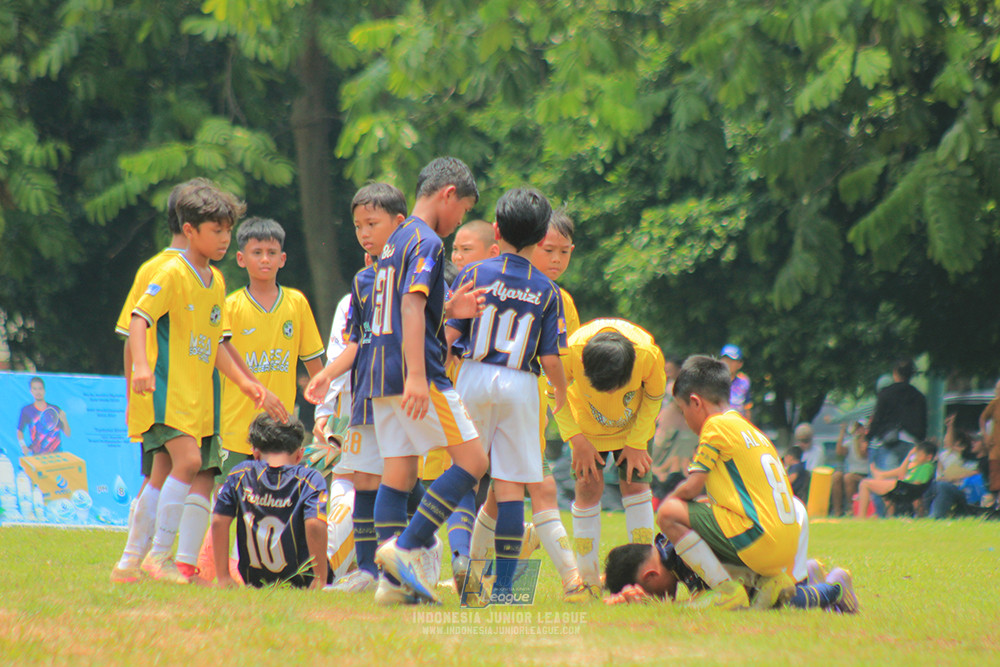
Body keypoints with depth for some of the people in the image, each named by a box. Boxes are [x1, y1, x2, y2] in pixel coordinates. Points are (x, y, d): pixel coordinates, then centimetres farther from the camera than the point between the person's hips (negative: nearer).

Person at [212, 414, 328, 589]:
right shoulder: (310, 479, -7)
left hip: (253, 581, 4)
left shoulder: (240, 475, 2)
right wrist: (320, 580, -15)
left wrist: (223, 578, 2)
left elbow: (219, 521, -3)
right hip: (301, 582, -4)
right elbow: (314, 524, -22)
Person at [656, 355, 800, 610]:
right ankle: (777, 578, 11)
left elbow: (692, 487, -5)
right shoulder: (749, 428, 23)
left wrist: (668, 501, 15)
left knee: (669, 513, -7)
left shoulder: (717, 426, -3)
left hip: (758, 538, -9)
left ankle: (727, 592, -11)